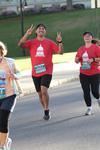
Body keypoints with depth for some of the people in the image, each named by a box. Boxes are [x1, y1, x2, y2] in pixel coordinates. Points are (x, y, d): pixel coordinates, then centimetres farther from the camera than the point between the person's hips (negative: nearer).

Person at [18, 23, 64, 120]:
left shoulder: (49, 42, 2)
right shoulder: (31, 42, 5)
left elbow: (60, 52, -2)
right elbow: (20, 44, -11)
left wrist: (60, 42, -20)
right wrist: (27, 34, -22)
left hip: (46, 71, -3)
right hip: (35, 72, 3)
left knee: (44, 90, -22)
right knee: (40, 93, 11)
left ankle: (46, 110, -9)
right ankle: (45, 111, 29)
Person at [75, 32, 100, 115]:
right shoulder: (81, 49, 10)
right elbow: (77, 60, 16)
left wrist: (93, 59, -23)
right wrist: (77, 59, -6)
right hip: (83, 74, 4)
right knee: (86, 92, -2)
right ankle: (89, 108, 8)